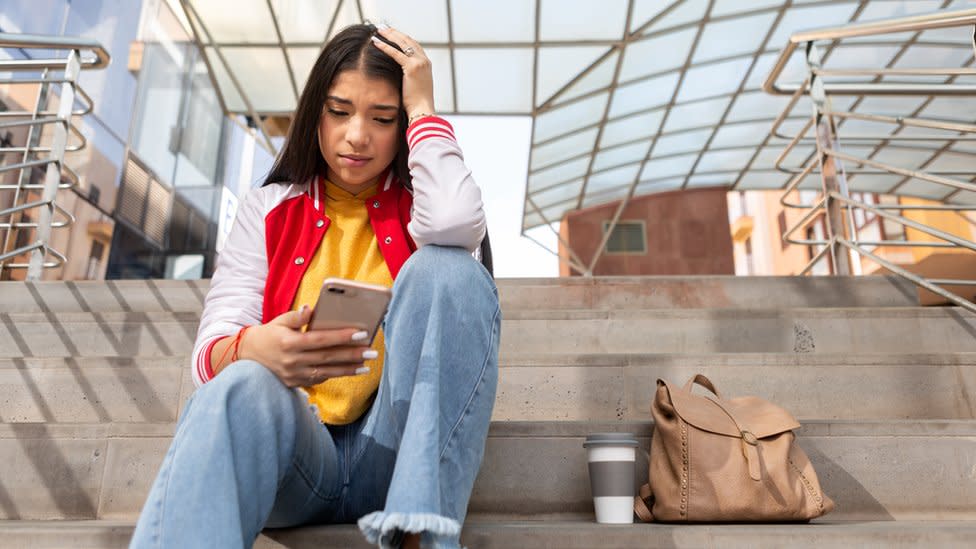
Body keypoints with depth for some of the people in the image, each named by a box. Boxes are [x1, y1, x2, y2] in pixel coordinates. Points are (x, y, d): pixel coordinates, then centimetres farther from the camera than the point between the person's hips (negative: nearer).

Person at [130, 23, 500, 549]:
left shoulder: (416, 204, 9)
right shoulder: (269, 208, 12)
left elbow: (457, 225, -19)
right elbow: (211, 349, 1)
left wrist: (423, 107, -4)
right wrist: (253, 347, -25)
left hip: (396, 451, 1)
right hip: (298, 452, 0)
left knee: (445, 268, -25)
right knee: (242, 391, -35)